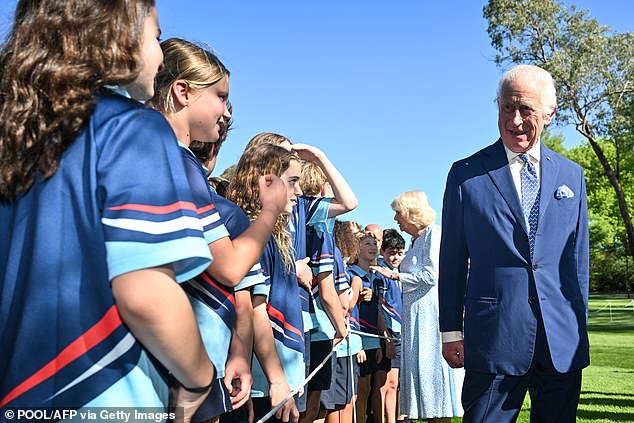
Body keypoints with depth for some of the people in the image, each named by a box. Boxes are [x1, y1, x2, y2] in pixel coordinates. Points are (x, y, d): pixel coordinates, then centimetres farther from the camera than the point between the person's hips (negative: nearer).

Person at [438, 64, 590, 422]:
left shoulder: (571, 175, 10)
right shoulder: (466, 174, 0)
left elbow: (578, 258, 12)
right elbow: (452, 259, 2)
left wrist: (579, 328, 10)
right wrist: (451, 331, 1)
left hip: (563, 343, 3)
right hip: (494, 338, -3)